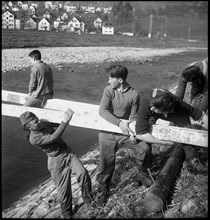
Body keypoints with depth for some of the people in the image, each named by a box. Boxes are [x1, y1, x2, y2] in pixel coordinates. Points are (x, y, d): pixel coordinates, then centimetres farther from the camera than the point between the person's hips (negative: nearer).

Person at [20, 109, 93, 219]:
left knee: (82, 173, -17)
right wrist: (65, 121, -33)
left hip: (67, 152, 6)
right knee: (63, 189, 2)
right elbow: (53, 138, -30)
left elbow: (56, 124, 21)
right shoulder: (34, 138, -19)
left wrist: (66, 117, 5)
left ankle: (88, 199, 6)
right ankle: (67, 213, 28)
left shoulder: (43, 124, 2)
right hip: (57, 161, -5)